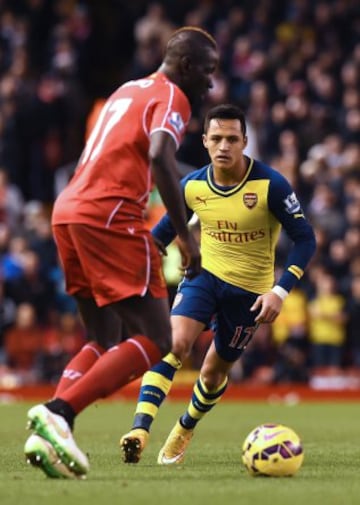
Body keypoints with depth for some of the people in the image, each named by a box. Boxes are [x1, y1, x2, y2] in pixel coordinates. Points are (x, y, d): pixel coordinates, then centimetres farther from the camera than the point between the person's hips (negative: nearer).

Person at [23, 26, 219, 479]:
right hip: (110, 216, -9)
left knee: (102, 341, 16)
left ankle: (48, 433, -2)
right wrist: (186, 236, -16)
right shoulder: (171, 97, -1)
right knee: (156, 341, -7)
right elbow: (160, 157, -19)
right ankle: (58, 414, -22)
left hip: (66, 210, 9)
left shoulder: (127, 91, 27)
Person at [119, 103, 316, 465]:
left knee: (214, 372, 10)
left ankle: (184, 431, 39)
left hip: (249, 291, -1)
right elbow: (164, 231, 8)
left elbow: (304, 239, -15)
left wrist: (280, 291, -24)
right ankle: (139, 431, -31)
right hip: (204, 274, 1)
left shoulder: (270, 185, -20)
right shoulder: (192, 185, -9)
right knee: (175, 343, -24)